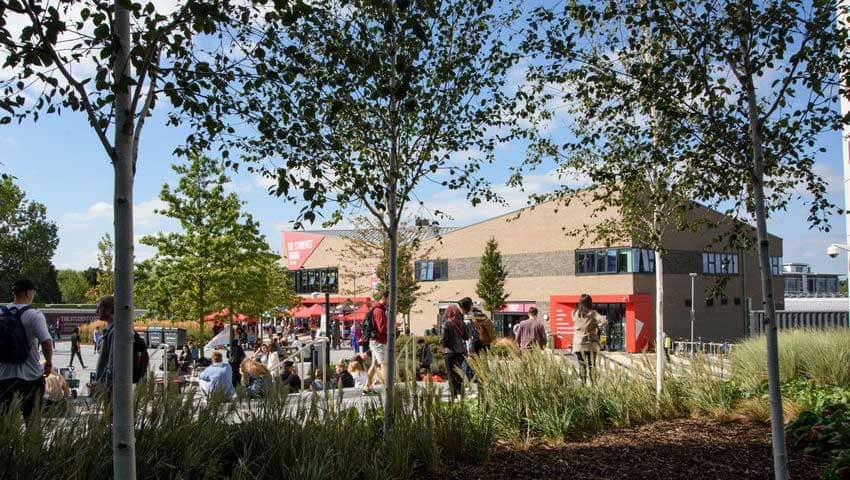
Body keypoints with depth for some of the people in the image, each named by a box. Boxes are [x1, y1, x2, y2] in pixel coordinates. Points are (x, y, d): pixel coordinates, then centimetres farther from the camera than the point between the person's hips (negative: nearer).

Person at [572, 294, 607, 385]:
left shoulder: (575, 313, 0)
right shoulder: (592, 313, -8)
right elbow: (604, 321, -17)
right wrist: (597, 327, -1)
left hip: (578, 344, 2)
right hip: (591, 343, -2)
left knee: (581, 365, 7)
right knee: (591, 365, 3)